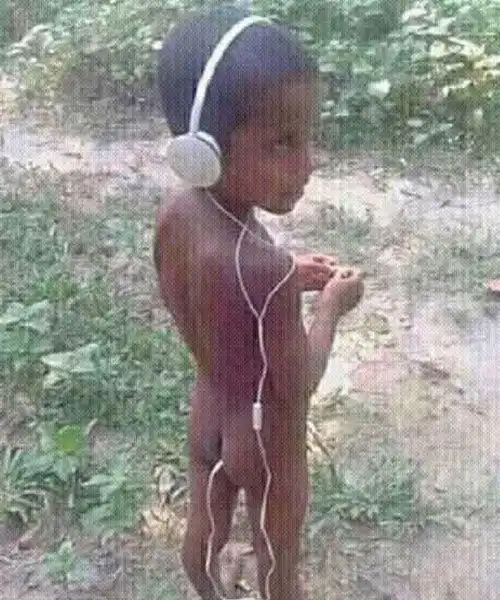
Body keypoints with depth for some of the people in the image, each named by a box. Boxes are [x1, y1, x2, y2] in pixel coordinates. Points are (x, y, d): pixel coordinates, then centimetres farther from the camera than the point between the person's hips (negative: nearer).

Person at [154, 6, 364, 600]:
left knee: (204, 527, 31)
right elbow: (296, 388, -25)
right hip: (266, 439, -6)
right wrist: (331, 305, -10)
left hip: (206, 412, 7)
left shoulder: (174, 213, -16)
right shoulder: (265, 268, -39)